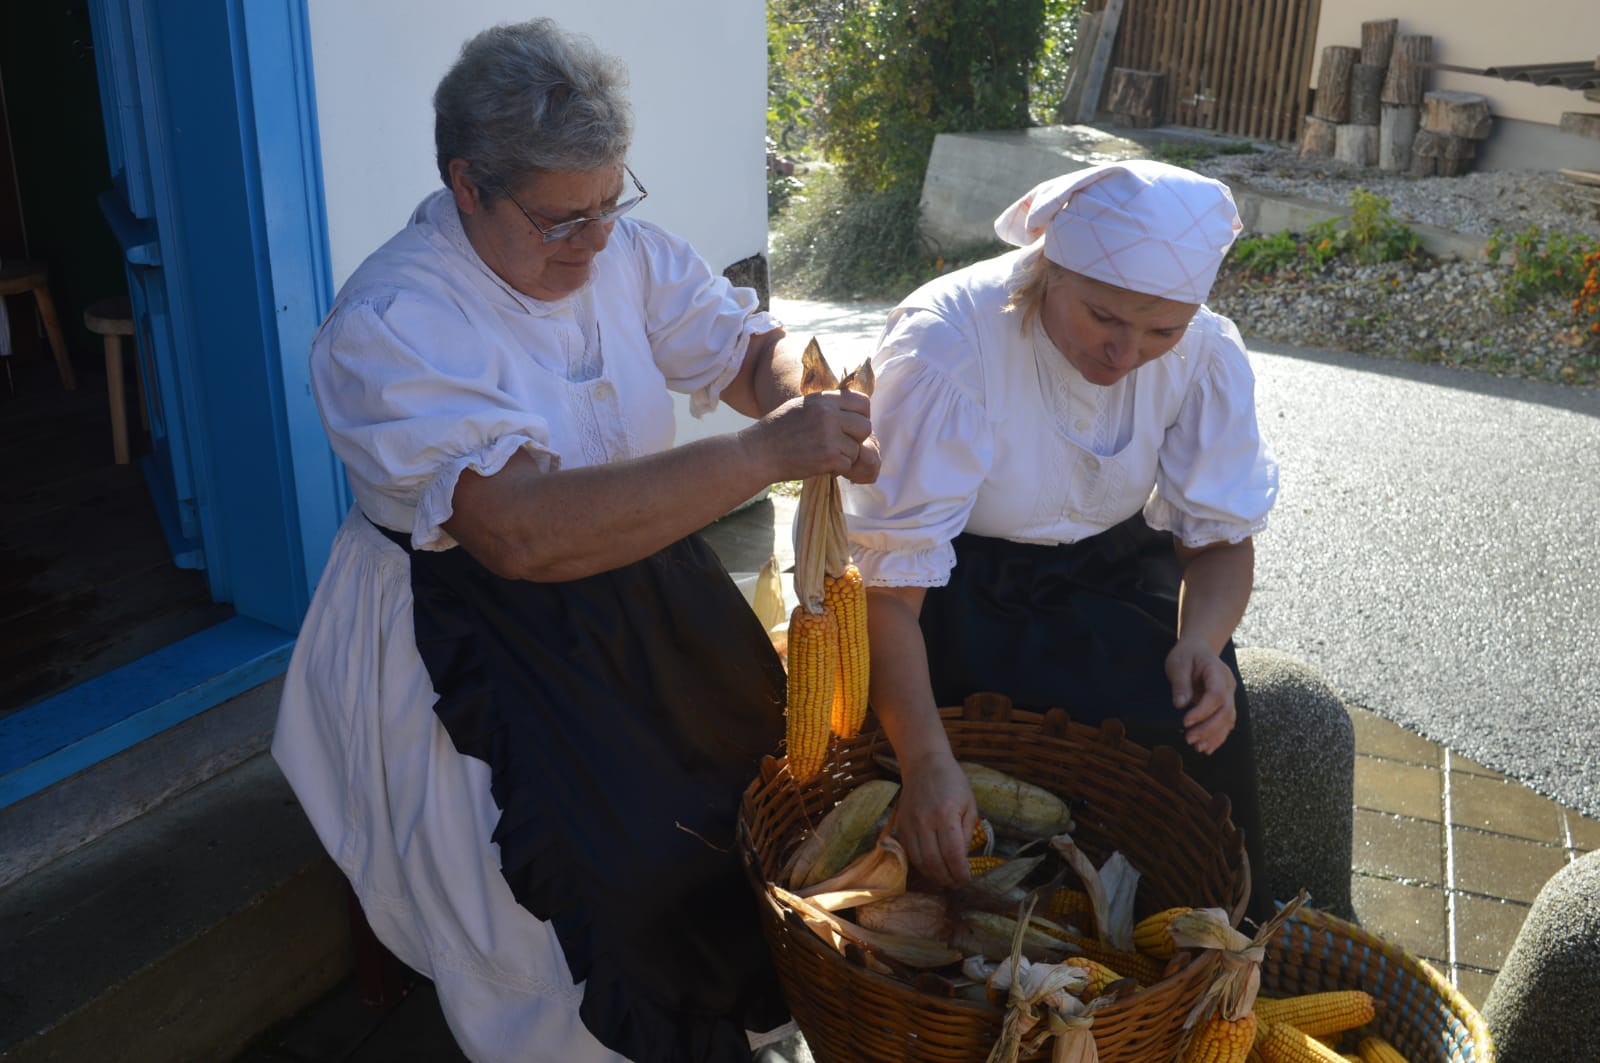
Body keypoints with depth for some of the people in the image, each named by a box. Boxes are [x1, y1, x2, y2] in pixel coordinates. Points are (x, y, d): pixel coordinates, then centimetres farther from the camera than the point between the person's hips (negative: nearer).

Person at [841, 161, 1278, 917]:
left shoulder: (1206, 353, -12)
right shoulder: (942, 344, -27)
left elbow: (1222, 535, -2)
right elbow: (891, 575, -28)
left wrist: (1200, 643, -24)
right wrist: (927, 760, -39)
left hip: (1113, 573, 4)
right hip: (963, 587, -3)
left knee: (1202, 725, -19)